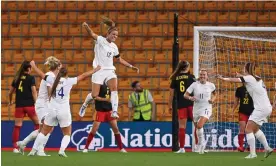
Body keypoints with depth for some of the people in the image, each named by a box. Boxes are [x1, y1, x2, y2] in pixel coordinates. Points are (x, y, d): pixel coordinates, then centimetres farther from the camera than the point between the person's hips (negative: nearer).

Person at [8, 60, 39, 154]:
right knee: (38, 123, 7)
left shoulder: (17, 78, 11)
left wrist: (10, 102, 34)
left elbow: (10, 92, 17)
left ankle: (15, 147, 2)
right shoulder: (31, 78, -3)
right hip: (29, 105, -4)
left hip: (19, 105, 4)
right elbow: (34, 92, -12)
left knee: (17, 126, 5)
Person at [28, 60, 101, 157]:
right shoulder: (69, 81, -3)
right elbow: (83, 76, 1)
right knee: (67, 134, 12)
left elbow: (41, 74, 15)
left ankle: (34, 150, 9)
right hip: (64, 111, -2)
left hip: (52, 110, 2)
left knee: (44, 132, 14)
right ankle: (62, 150, -9)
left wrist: (33, 65, 31)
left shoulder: (53, 80, 3)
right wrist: (95, 70, 11)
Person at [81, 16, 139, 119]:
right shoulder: (100, 40, -5)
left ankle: (114, 111, -31)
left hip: (110, 71, 4)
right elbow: (92, 34, -25)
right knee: (94, 95, -4)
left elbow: (120, 59, 26)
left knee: (114, 88, -25)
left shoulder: (114, 47, 12)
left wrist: (131, 66, 19)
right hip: (99, 71, -4)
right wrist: (87, 27, -46)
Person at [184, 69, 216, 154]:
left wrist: (213, 99, -1)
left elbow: (214, 93, 19)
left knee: (199, 126, -26)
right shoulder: (194, 84, -3)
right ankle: (201, 146, 33)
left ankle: (201, 143, -7)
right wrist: (190, 97, -27)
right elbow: (185, 95, -6)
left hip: (206, 108, -3)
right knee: (197, 128, 12)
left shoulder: (211, 85, -1)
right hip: (196, 108, 3)